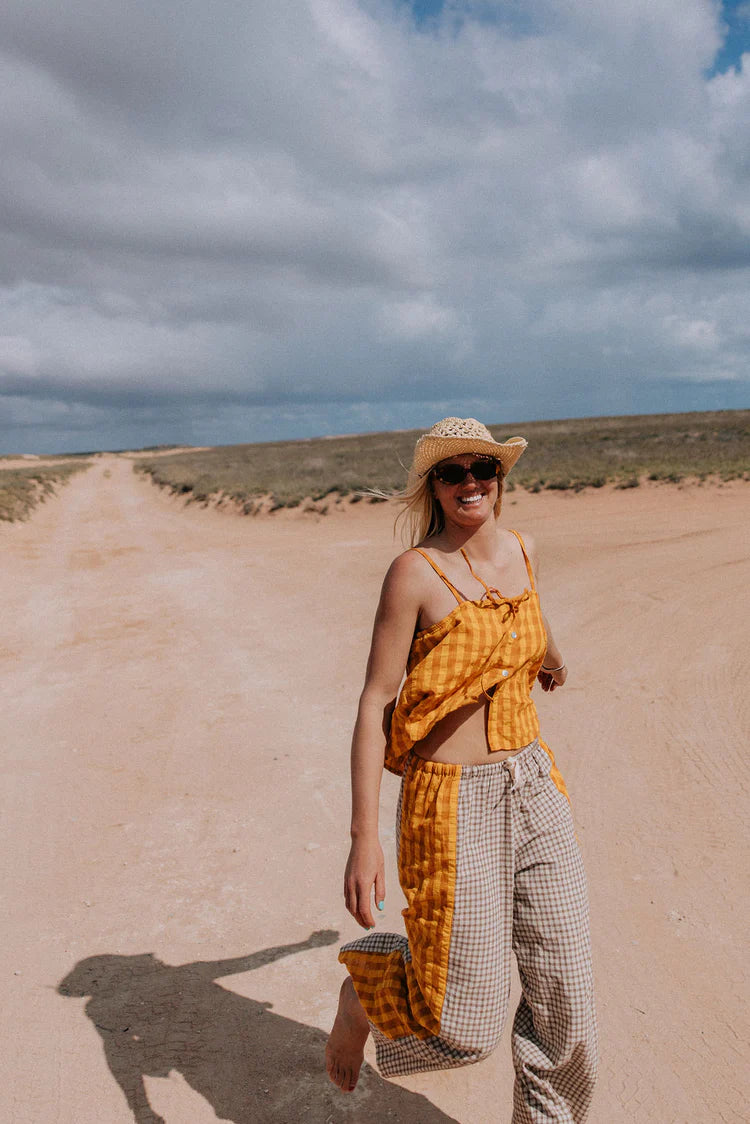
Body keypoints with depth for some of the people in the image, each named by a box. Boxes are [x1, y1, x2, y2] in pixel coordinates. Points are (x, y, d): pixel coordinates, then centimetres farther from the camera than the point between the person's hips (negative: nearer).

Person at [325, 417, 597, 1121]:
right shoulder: (415, 572, -13)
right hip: (454, 805, -6)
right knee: (467, 1029, 2)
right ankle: (366, 986, 32)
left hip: (534, 791, 6)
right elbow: (375, 702, -16)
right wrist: (363, 837, -22)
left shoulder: (520, 551, 4)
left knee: (565, 997, 13)